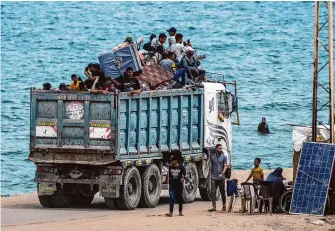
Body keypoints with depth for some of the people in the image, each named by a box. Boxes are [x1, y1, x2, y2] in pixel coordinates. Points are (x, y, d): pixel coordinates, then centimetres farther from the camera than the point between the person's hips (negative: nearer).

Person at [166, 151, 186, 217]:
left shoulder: (181, 167, -5)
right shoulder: (170, 167, 4)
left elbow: (184, 174, 3)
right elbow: (169, 176, 12)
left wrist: (183, 178, -17)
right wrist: (169, 184, 13)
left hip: (179, 185, -2)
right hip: (172, 185, 2)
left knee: (179, 198, 10)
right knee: (172, 198, -10)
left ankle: (180, 212, 23)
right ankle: (171, 212, -16)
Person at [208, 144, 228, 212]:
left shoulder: (224, 157, 2)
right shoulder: (212, 157, 10)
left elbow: (225, 166, -6)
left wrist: (222, 174, -21)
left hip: (221, 178, -2)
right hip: (214, 178, 2)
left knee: (223, 192, 7)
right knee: (213, 192, -9)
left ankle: (224, 206, 19)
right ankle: (214, 206, -11)